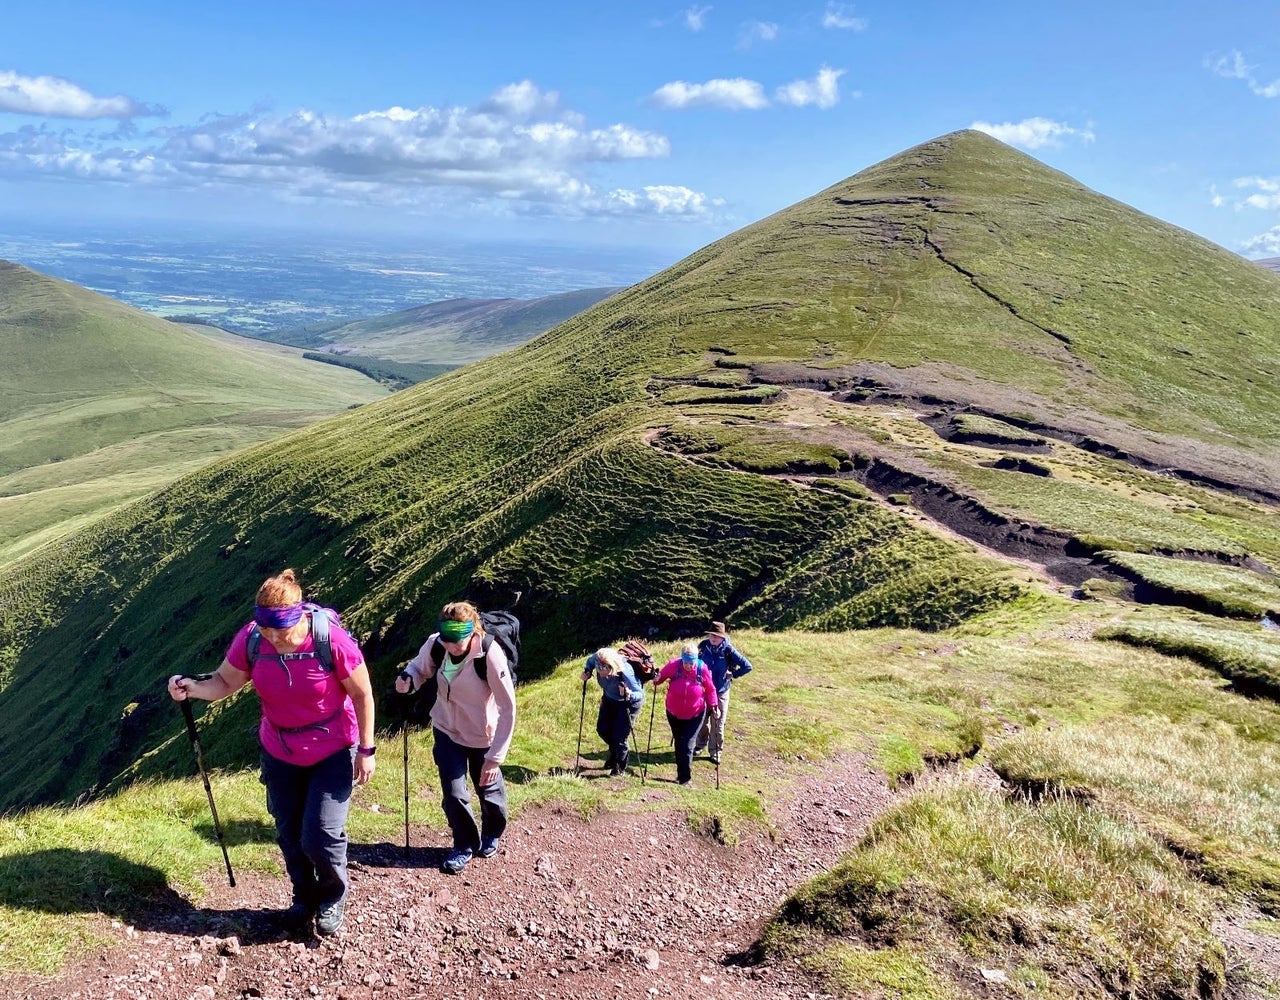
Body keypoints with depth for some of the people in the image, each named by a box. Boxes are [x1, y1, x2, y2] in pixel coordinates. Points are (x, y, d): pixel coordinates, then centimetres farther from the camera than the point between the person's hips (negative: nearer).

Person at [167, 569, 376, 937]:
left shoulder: (331, 638, -29)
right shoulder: (250, 639, -18)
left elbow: (362, 694, -17)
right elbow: (224, 681, -3)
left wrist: (366, 749, -13)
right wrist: (193, 688, -26)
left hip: (333, 753, -4)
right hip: (279, 753, 4)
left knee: (319, 837, -6)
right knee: (289, 835, 16)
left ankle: (333, 898, 25)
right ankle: (304, 897, 42)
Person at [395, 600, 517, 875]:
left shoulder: (490, 655, -33)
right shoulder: (434, 644, -22)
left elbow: (508, 708, -28)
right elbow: (419, 667, -1)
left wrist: (495, 757, -28)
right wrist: (407, 678, -26)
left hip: (483, 736, -2)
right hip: (447, 730, 2)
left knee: (489, 791, 14)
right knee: (454, 795, -1)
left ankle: (491, 835, 47)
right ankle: (465, 845, 28)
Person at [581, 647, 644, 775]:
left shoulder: (625, 673, -43)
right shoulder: (597, 658, -29)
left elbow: (639, 693, -32)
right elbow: (590, 660, -2)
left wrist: (629, 694, -53)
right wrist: (587, 671, -21)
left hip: (628, 702, -6)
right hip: (609, 698, 6)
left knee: (619, 735, -5)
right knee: (602, 729, 14)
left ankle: (621, 766, 22)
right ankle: (615, 753, 44)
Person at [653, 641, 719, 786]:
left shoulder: (702, 669, -19)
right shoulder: (673, 665, -19)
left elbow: (710, 689, -4)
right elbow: (661, 675, -2)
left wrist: (713, 705, -10)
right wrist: (657, 680, -23)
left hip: (695, 715, -2)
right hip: (674, 714, 2)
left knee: (687, 745, -8)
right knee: (679, 743, 16)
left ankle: (685, 777, 7)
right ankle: (681, 773, 32)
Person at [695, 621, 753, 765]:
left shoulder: (728, 650, -17)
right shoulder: (703, 646, -8)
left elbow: (747, 666, -14)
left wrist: (732, 674, -10)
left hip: (721, 692, -3)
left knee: (718, 724, 4)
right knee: (702, 720, 17)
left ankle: (715, 752, 18)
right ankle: (701, 744, 38)